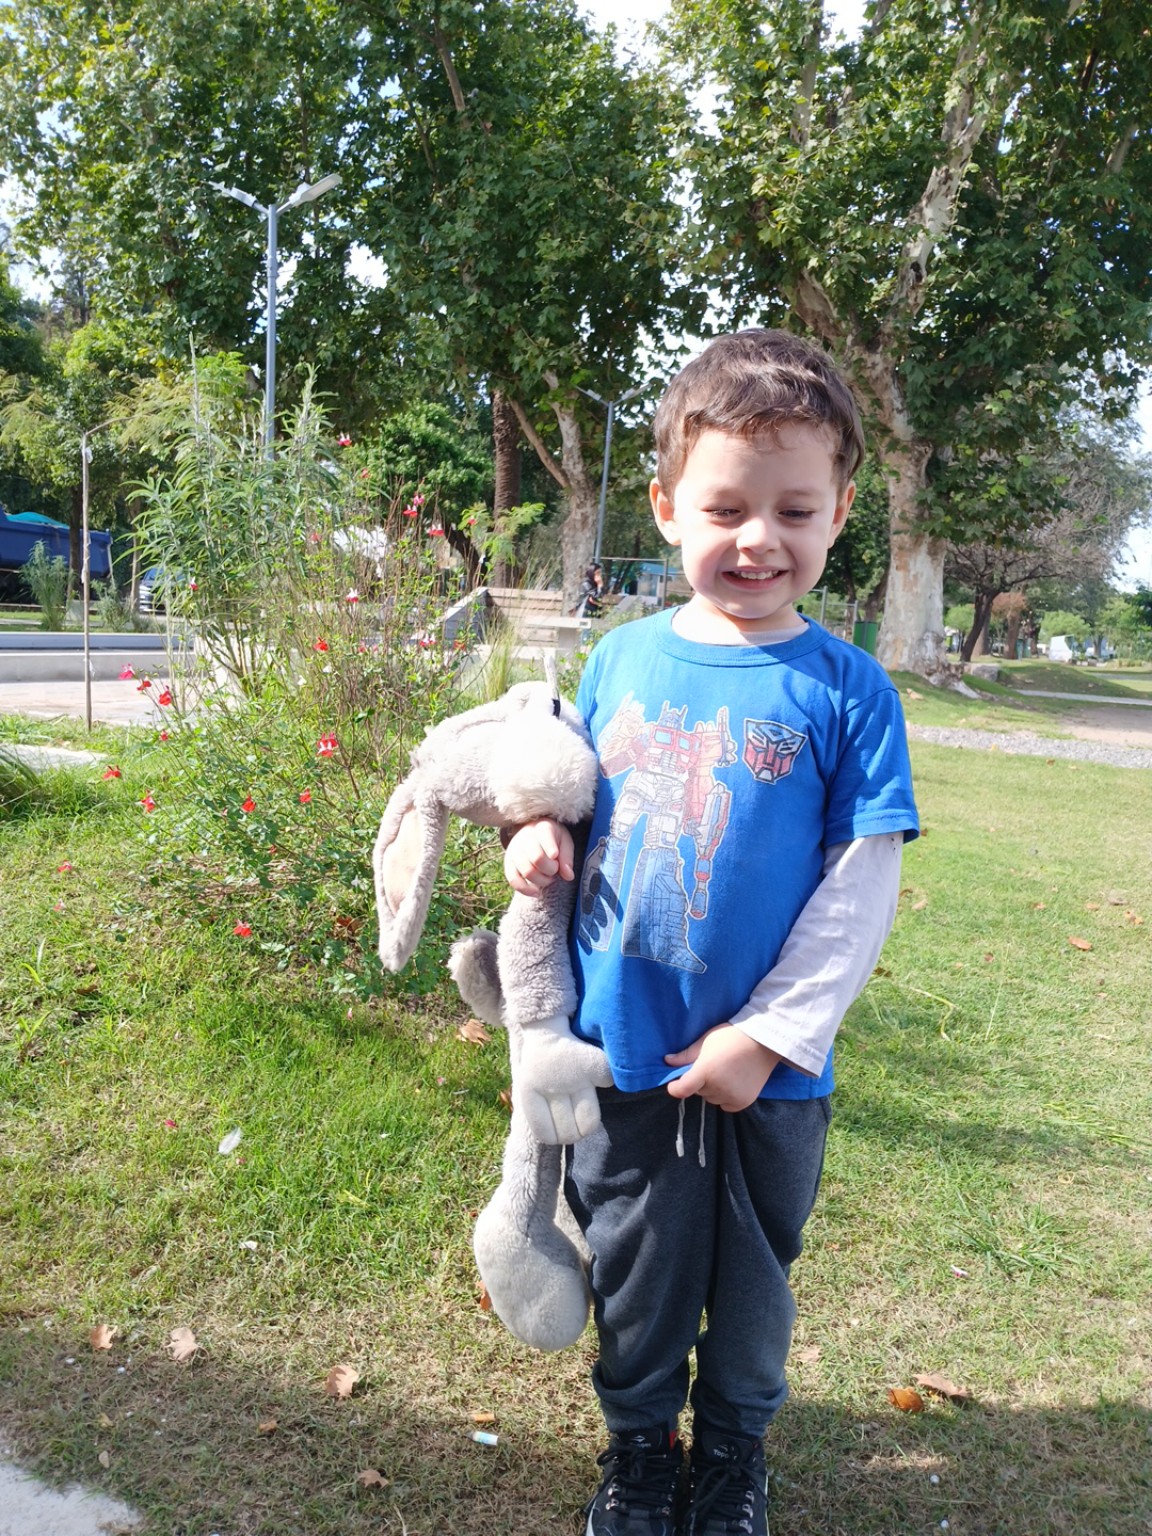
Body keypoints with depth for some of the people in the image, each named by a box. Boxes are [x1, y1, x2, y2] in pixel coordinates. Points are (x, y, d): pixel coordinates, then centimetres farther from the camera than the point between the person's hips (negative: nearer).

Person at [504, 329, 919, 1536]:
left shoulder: (846, 691, -12)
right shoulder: (623, 658, -3)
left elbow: (861, 889, -12)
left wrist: (769, 1036, -15)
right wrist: (540, 837, -10)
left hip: (768, 1070, -1)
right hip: (620, 1049, 2)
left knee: (751, 1277, 21)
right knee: (635, 1273, 20)